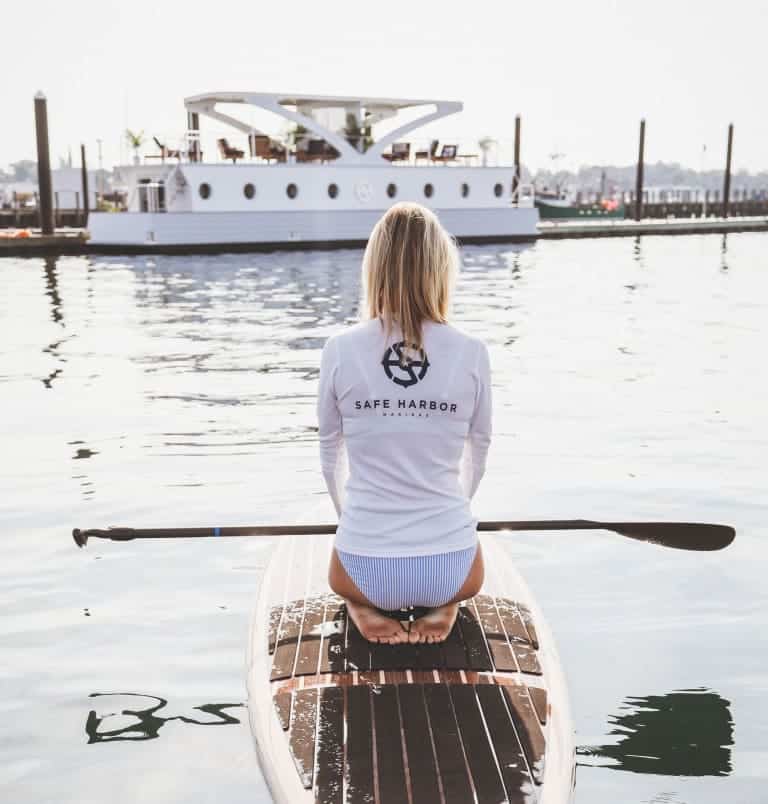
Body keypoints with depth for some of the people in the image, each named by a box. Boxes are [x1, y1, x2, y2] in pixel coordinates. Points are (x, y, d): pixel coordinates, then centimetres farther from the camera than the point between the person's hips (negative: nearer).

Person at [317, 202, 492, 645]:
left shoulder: (341, 350, -9)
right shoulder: (472, 353, -8)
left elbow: (332, 454, 5)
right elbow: (477, 455, 7)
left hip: (365, 569, 0)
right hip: (450, 568, 0)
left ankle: (366, 606, 7)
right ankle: (443, 605, 7)